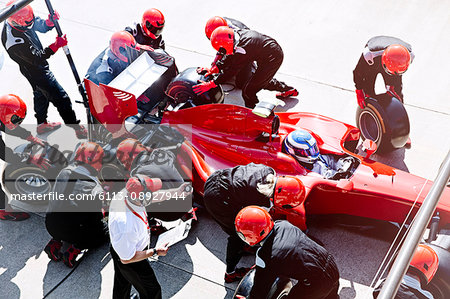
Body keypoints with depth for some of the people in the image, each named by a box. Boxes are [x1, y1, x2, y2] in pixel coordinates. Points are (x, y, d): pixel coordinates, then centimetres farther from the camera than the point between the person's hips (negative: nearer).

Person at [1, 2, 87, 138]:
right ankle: (78, 130, 9)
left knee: (41, 93, 29)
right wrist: (56, 45, -32)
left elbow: (41, 26, 0)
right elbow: (37, 58, -31)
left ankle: (42, 124, 51)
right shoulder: (13, 40, -37)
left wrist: (50, 21, -22)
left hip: (39, 66, 10)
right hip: (36, 71, -10)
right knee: (61, 99, -3)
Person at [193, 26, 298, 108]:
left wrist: (210, 84, -24)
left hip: (271, 60, -10)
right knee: (263, 80, 34)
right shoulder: (238, 34, -2)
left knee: (248, 91, -6)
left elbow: (231, 71, -26)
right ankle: (289, 90, 52)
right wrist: (213, 69, 2)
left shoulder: (242, 49, -30)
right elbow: (229, 57, 8)